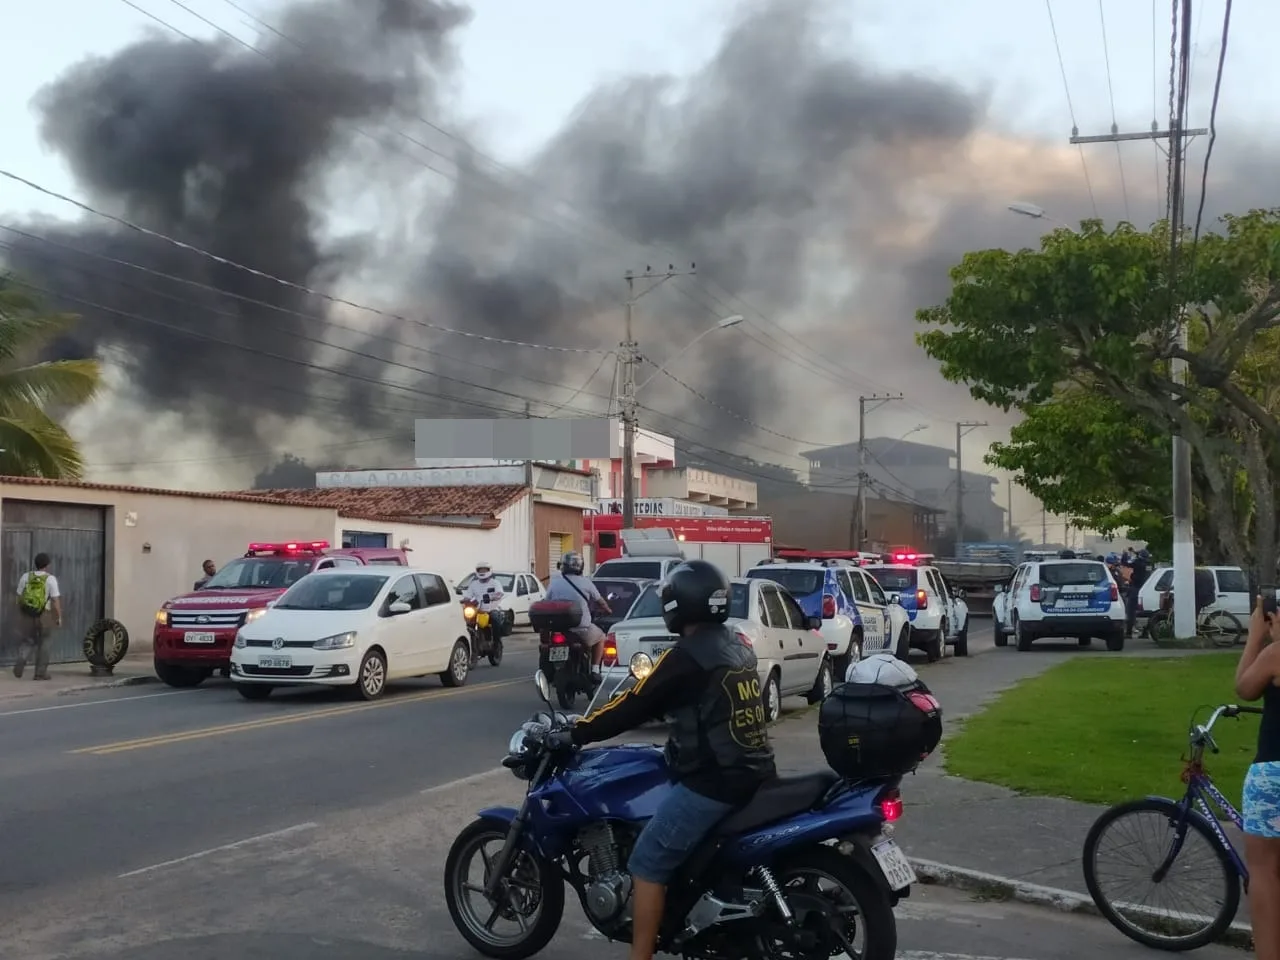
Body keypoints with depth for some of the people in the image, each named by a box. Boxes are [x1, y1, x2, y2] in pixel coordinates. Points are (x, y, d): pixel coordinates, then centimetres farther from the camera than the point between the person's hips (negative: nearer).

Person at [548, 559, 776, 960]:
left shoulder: (687, 656, -14)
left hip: (713, 782, -10)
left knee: (648, 864, -3)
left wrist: (573, 734, -1)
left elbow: (635, 705, -10)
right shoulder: (738, 649, 12)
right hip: (751, 774, 10)